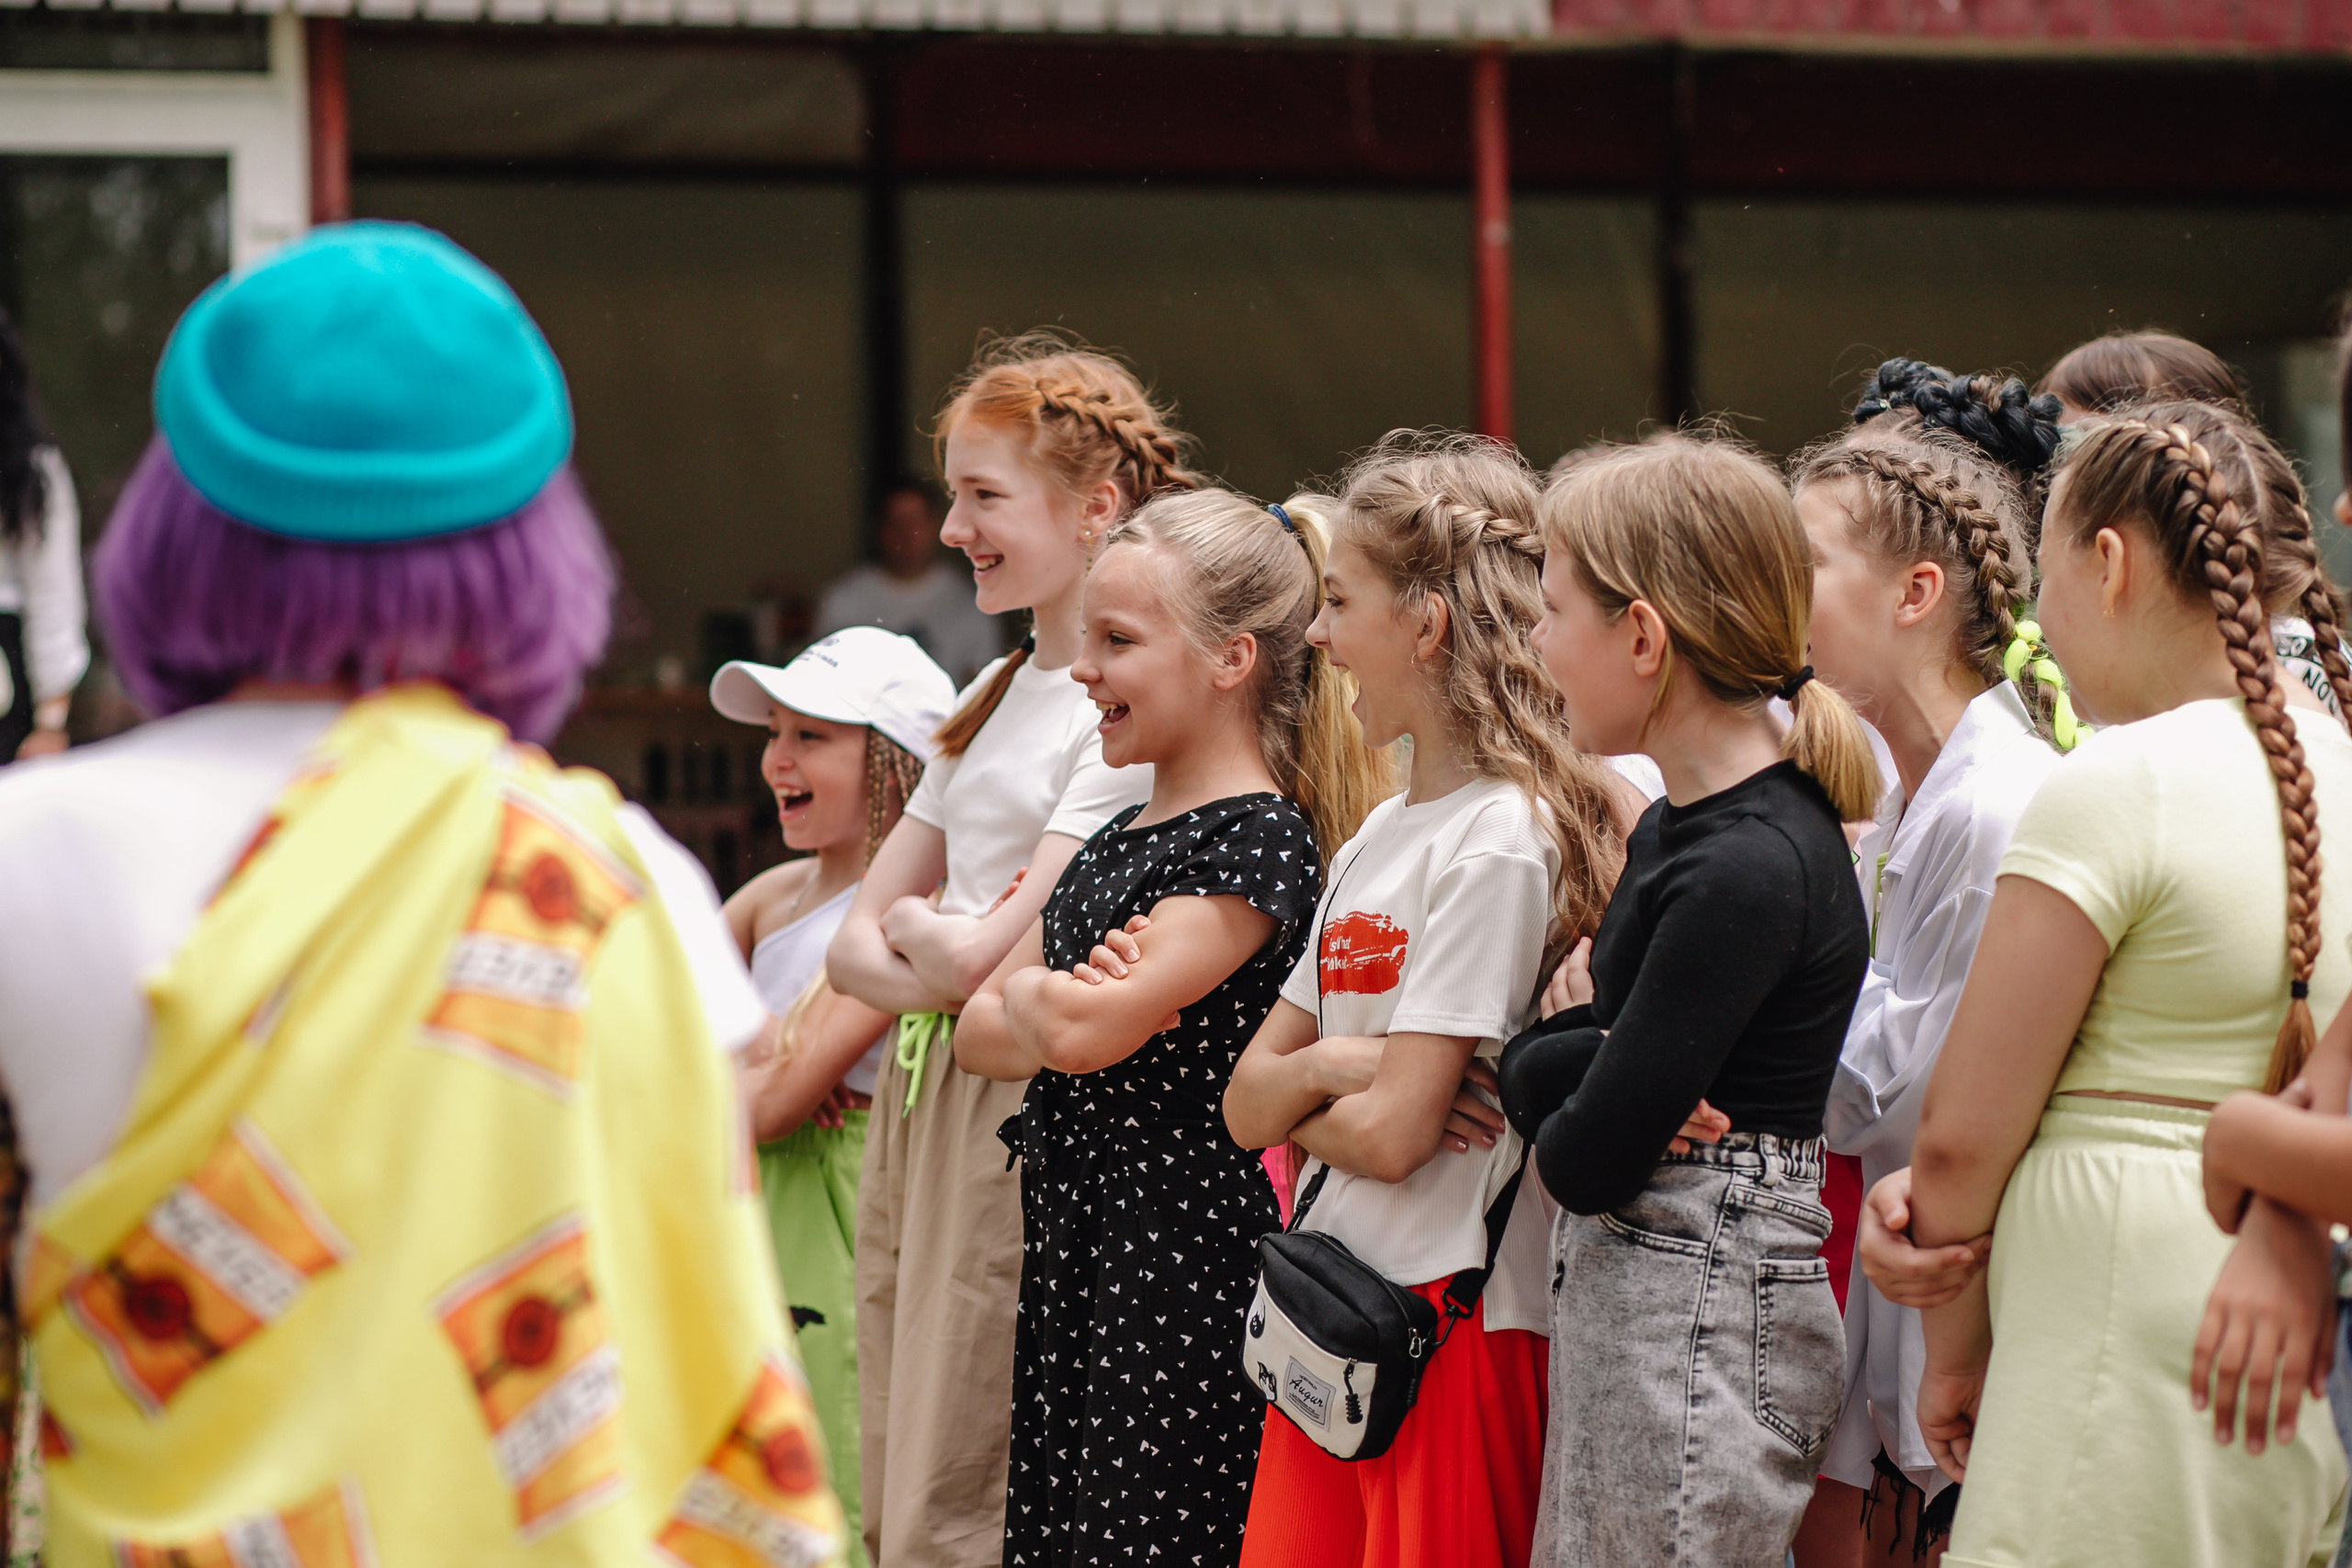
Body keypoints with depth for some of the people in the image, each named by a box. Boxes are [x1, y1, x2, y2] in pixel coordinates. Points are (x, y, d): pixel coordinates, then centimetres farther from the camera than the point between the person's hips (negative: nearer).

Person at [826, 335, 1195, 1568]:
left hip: (1022, 1118, -9)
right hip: (914, 1101, 9)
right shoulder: (997, 698, 17)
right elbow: (855, 946, 15)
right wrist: (942, 965, -7)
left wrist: (916, 925, 3)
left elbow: (992, 959, -18)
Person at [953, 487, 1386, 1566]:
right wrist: (1066, 1010, -8)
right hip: (1071, 1254, 9)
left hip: (1177, 1260, -9)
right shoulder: (1118, 838, 15)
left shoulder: (1254, 838, -13)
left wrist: (1030, 994, 1)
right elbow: (978, 1033, 13)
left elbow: (1082, 1031, -20)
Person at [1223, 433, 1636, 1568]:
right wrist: (1330, 1066, -6)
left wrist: (1302, 1112, 2)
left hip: (1453, 1331, -8)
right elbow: (1247, 1107, 13)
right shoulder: (1378, 837, 14)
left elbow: (1392, 1133, -17)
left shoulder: (1500, 843, -13)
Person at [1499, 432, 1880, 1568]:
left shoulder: (1748, 868, -19)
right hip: (1622, 1294, 10)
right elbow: (1523, 1079, 11)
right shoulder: (1677, 825, 12)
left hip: (1705, 1314, -10)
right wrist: (1575, 1059, -12)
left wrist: (1571, 1044, 2)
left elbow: (1588, 1160, -19)